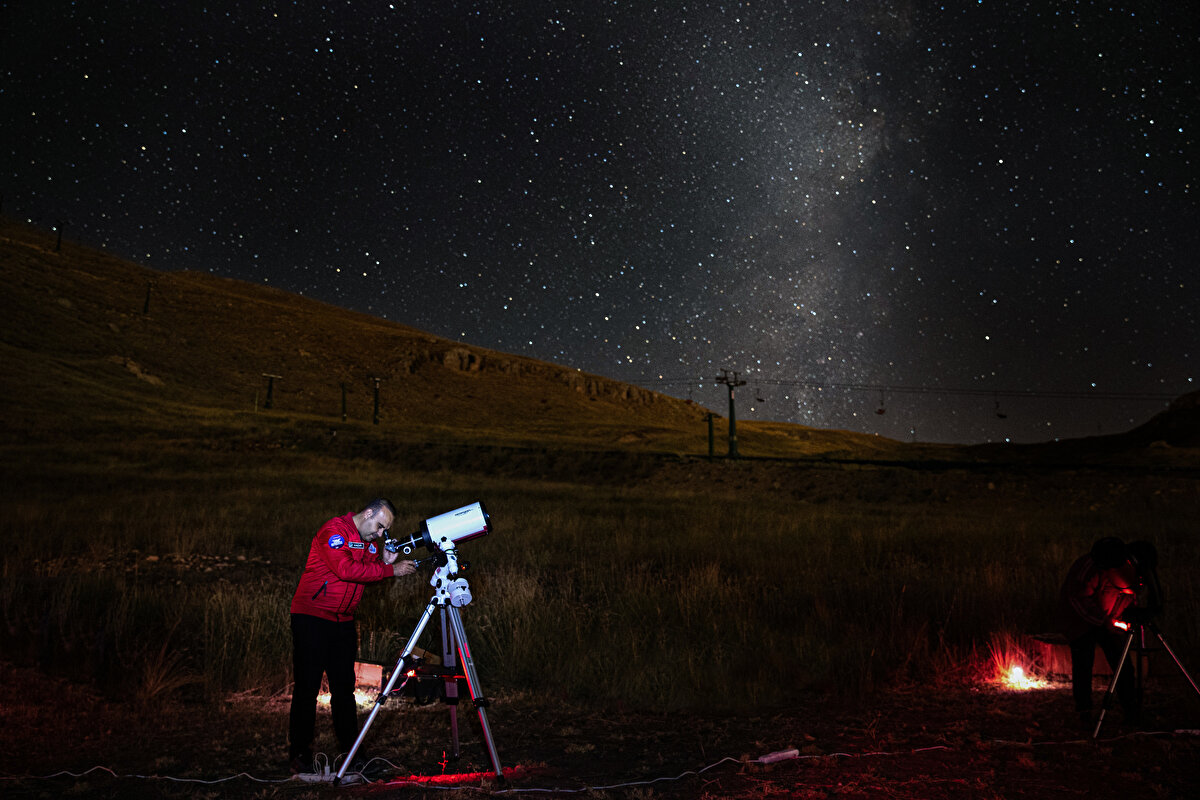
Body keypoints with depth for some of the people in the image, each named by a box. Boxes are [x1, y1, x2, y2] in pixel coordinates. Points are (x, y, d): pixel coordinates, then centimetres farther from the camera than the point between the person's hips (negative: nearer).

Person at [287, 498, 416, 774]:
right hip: (311, 618, -7)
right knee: (307, 686, -2)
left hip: (344, 621, 7)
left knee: (344, 686, 9)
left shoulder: (373, 541, 9)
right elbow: (346, 569, -27)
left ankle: (350, 748, 16)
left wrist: (386, 561, -8)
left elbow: (369, 575, 10)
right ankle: (299, 753, 9)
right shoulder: (334, 530, -15)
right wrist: (390, 570, -25)